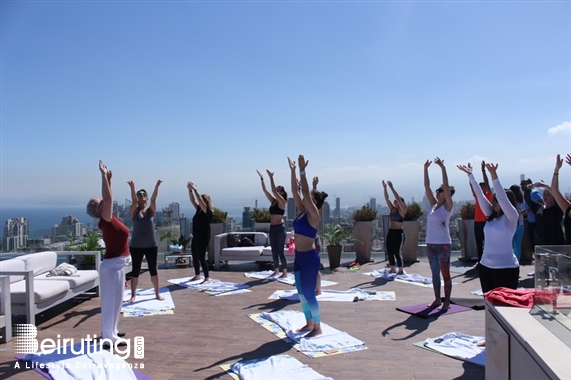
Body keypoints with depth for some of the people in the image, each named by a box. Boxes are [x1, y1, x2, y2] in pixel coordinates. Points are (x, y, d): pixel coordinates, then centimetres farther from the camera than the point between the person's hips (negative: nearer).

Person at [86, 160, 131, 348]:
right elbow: (108, 198, -27)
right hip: (113, 265, -9)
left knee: (115, 301, 18)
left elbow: (107, 198, 18)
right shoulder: (106, 220, -16)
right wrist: (104, 176, -25)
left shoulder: (108, 220, 8)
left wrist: (108, 179, 15)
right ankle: (109, 338, 3)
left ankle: (111, 331, 31)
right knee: (111, 301, -3)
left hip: (116, 264, 9)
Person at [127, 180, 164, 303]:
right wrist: (132, 188, -36)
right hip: (136, 246, -1)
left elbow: (153, 199, -13)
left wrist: (157, 186, -29)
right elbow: (134, 200, -19)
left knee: (153, 270, 8)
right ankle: (133, 295, 16)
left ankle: (157, 293, 18)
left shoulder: (151, 210, 2)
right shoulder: (134, 211, -1)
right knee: (135, 270, 5)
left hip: (151, 245, 1)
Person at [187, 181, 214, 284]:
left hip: (203, 238, -9)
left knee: (202, 258, -7)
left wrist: (195, 189, -22)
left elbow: (200, 200, -23)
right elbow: (193, 200, 8)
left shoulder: (208, 211, -12)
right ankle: (197, 275, 29)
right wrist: (190, 190, -5)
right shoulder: (199, 209, 9)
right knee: (195, 257, 15)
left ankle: (207, 278, 0)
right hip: (195, 237, 9)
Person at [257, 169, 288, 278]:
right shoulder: (273, 200, 11)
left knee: (280, 251, -5)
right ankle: (276, 270, 21)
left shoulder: (282, 201, -9)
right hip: (272, 227, 8)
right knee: (274, 251, 11)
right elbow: (265, 190, 6)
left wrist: (271, 178, -23)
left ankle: (285, 272, 3)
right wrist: (261, 178, -1)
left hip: (280, 228, -8)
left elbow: (273, 190, -22)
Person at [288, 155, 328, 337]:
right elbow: (295, 191, 6)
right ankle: (309, 323, 28)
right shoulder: (302, 211, 7)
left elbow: (304, 191, -24)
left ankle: (317, 328, 12)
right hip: (299, 256, 9)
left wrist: (302, 171, -24)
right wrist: (293, 170, 5)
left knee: (309, 293, -1)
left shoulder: (313, 214, -14)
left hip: (309, 257, -9)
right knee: (301, 293, 15)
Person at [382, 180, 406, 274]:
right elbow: (386, 198, 5)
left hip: (398, 233, -7)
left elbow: (397, 198, -18)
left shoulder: (402, 210, -6)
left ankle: (401, 270, 6)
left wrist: (391, 187, -21)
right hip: (390, 232, 7)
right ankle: (392, 269, 17)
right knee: (389, 252, 7)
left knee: (396, 252, -5)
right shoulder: (392, 209, 11)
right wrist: (384, 187, -5)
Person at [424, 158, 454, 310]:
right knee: (435, 273, 12)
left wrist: (443, 168, -16)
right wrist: (425, 169, 6)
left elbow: (446, 186, -16)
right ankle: (437, 299, 22)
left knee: (445, 273, 1)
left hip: (443, 244, -7)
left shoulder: (448, 206, -5)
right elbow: (426, 187, 9)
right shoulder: (433, 205, 10)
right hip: (430, 244, 7)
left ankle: (447, 301, 8)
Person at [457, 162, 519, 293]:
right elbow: (480, 195, 6)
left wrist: (494, 175, -30)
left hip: (506, 268, -6)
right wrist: (470, 174, 4)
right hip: (485, 266, 7)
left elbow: (502, 197, -21)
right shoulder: (490, 215, 9)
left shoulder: (511, 217, -7)